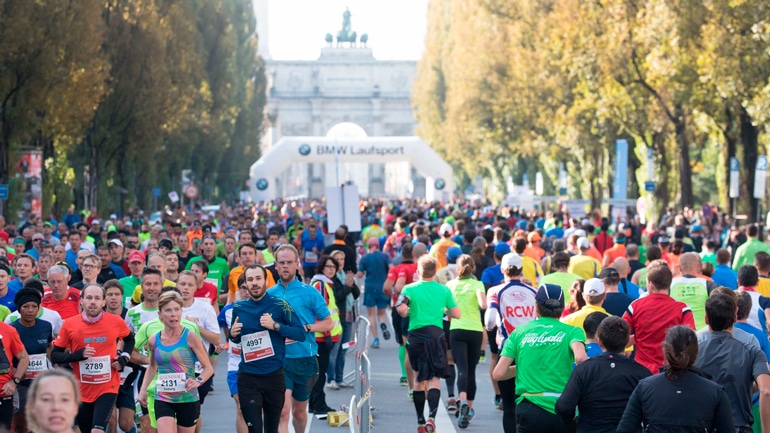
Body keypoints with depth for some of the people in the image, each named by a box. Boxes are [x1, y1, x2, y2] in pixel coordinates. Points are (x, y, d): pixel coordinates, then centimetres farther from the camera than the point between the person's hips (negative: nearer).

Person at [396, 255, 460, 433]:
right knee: (434, 378, -3)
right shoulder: (444, 290, 4)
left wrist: (406, 314, 4)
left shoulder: (410, 289, -2)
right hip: (437, 335, 0)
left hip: (417, 336, 0)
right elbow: (456, 314, 4)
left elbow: (402, 309, -18)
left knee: (419, 378, 13)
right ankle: (431, 417, -25)